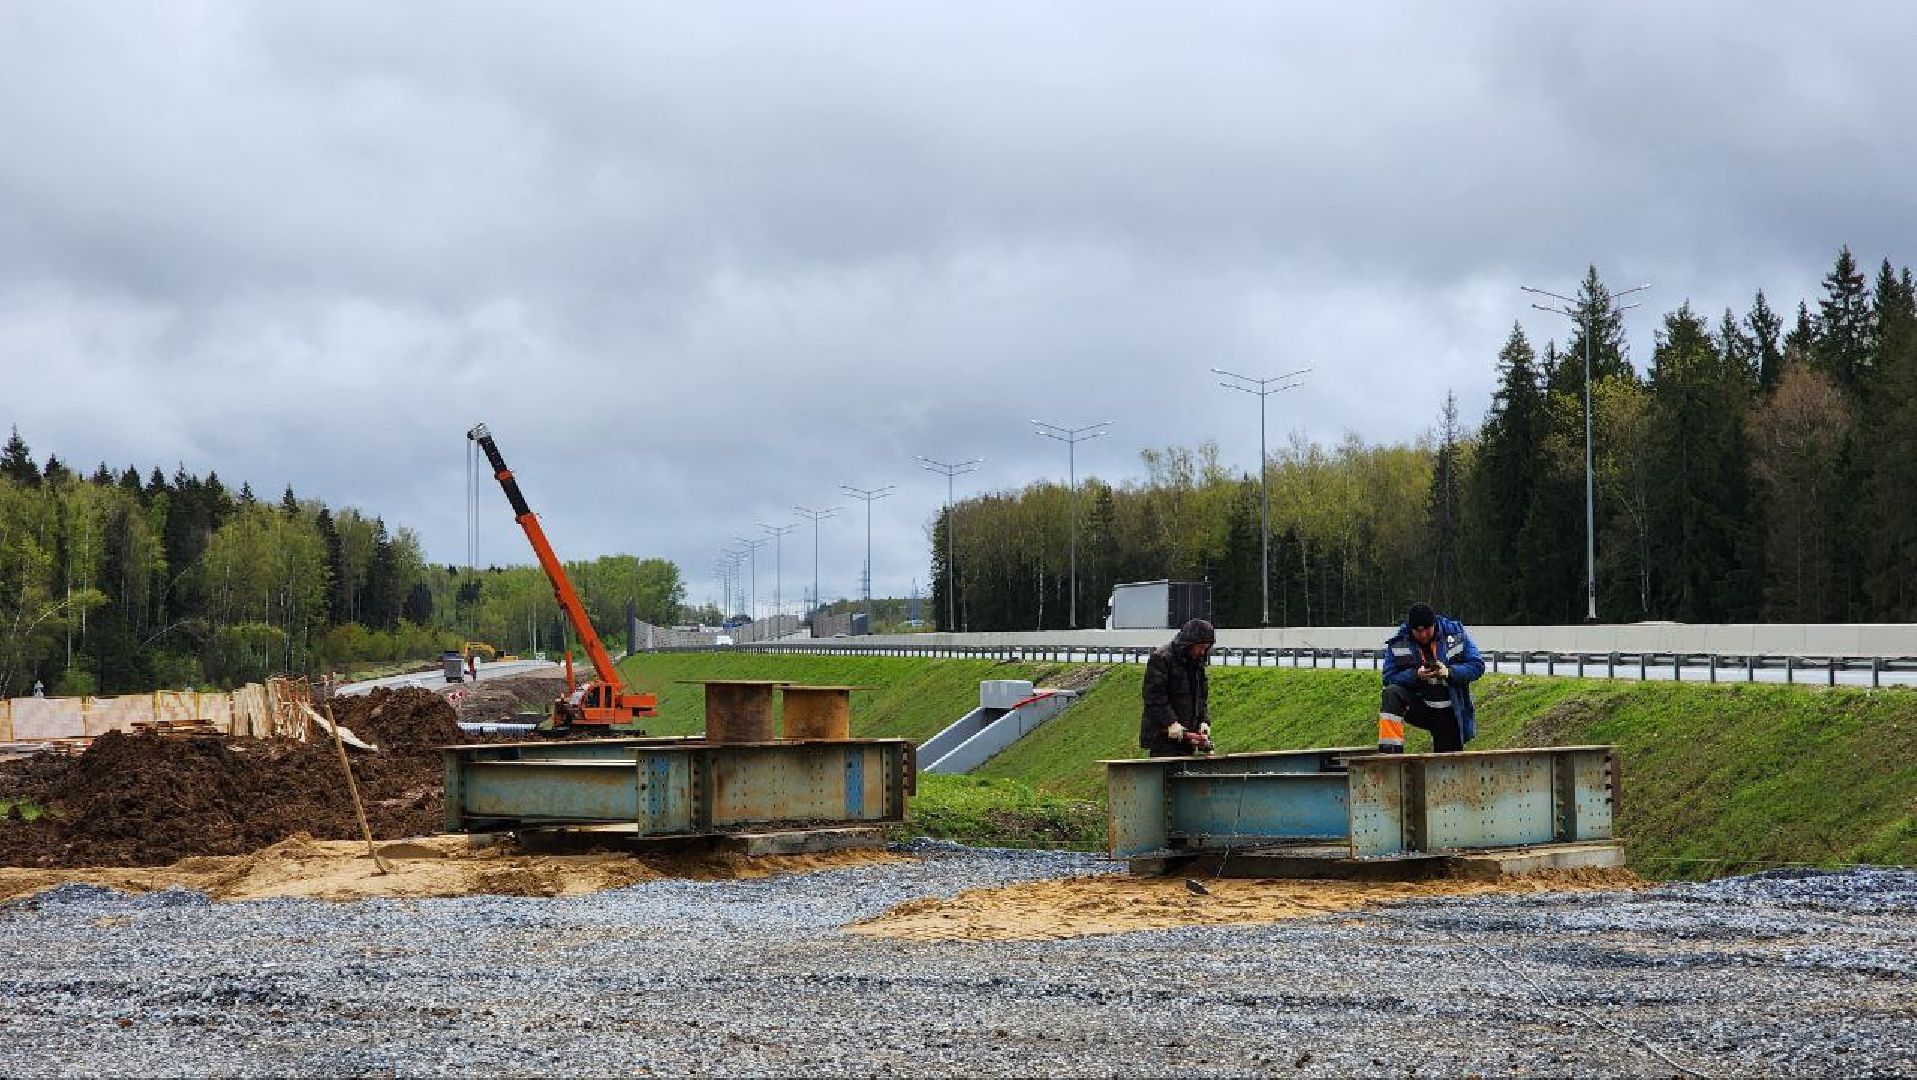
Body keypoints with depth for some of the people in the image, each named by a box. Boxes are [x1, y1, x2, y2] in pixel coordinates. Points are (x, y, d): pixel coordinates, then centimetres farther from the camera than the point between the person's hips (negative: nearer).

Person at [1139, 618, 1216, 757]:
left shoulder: (1197, 663, 18)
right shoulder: (1160, 658, -9)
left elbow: (1201, 698, 22)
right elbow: (1154, 696, -16)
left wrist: (1204, 721, 4)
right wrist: (1171, 722, -22)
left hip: (1187, 736, 8)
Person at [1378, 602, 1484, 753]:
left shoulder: (1456, 633, -5)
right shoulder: (1398, 643, -6)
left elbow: (1477, 666, -5)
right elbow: (1389, 678, -10)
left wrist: (1449, 672, -21)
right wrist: (1416, 674, -26)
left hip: (1449, 713, 1)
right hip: (1417, 707, -1)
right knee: (1391, 693, -31)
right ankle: (1389, 752, -35)